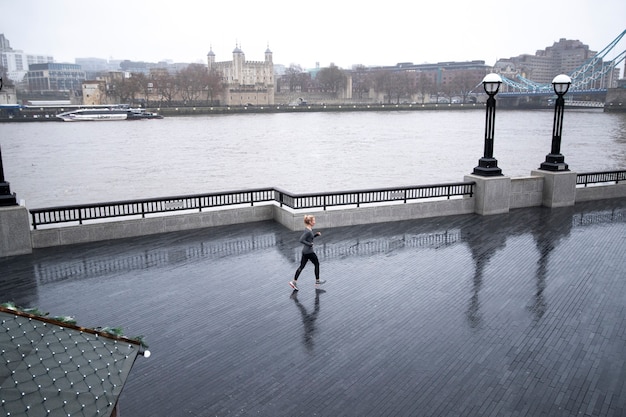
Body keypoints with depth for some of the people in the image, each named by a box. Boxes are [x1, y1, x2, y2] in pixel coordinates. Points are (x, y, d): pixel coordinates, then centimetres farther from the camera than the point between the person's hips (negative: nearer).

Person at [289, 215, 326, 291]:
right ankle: (317, 281, 24)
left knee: (301, 266, 10)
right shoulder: (308, 231, -21)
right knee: (317, 264, 10)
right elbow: (301, 240, -28)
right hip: (309, 252, -9)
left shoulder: (310, 229, 7)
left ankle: (294, 282, 9)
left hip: (305, 251, 9)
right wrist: (309, 244, -22)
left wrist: (316, 234, 10)